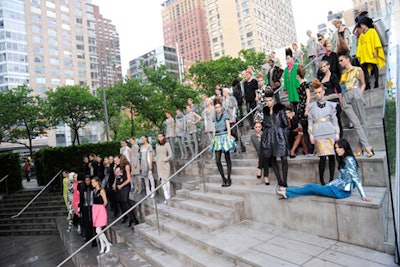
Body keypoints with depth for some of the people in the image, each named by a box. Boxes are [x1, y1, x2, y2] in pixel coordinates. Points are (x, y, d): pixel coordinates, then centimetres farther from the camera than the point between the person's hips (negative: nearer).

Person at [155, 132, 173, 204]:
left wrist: (165, 160, -16)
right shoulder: (157, 145, 12)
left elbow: (170, 155, -4)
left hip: (165, 164, -5)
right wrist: (156, 160, 3)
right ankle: (166, 197, 6)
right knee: (162, 180, 2)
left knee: (166, 179, -2)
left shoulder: (167, 144, -4)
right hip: (159, 164, 5)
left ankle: (168, 196, 8)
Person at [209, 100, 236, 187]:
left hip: (225, 137, -4)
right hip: (217, 138, 5)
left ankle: (228, 179, 11)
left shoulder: (225, 115, 0)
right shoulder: (215, 117, 14)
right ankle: (223, 179, 9)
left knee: (227, 159, 2)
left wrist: (229, 138, -11)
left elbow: (228, 128, -3)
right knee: (217, 161, -3)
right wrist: (213, 138, 12)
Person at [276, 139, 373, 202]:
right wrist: (328, 185, 15)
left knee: (311, 187, -8)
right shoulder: (343, 160, 13)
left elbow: (355, 178, -18)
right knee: (312, 187, 1)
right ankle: (287, 193, 1)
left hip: (342, 191, -8)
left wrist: (363, 196, -19)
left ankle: (286, 192, -1)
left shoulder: (349, 159, -13)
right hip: (339, 188, 8)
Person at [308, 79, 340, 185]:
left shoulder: (330, 105, 12)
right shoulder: (312, 106, 10)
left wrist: (337, 133, 3)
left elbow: (334, 119, 10)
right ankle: (321, 180, 2)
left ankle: (331, 179, 10)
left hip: (330, 132, 2)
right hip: (318, 133, -1)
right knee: (323, 157, -10)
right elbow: (310, 121, 7)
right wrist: (311, 135, 0)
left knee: (331, 156, -1)